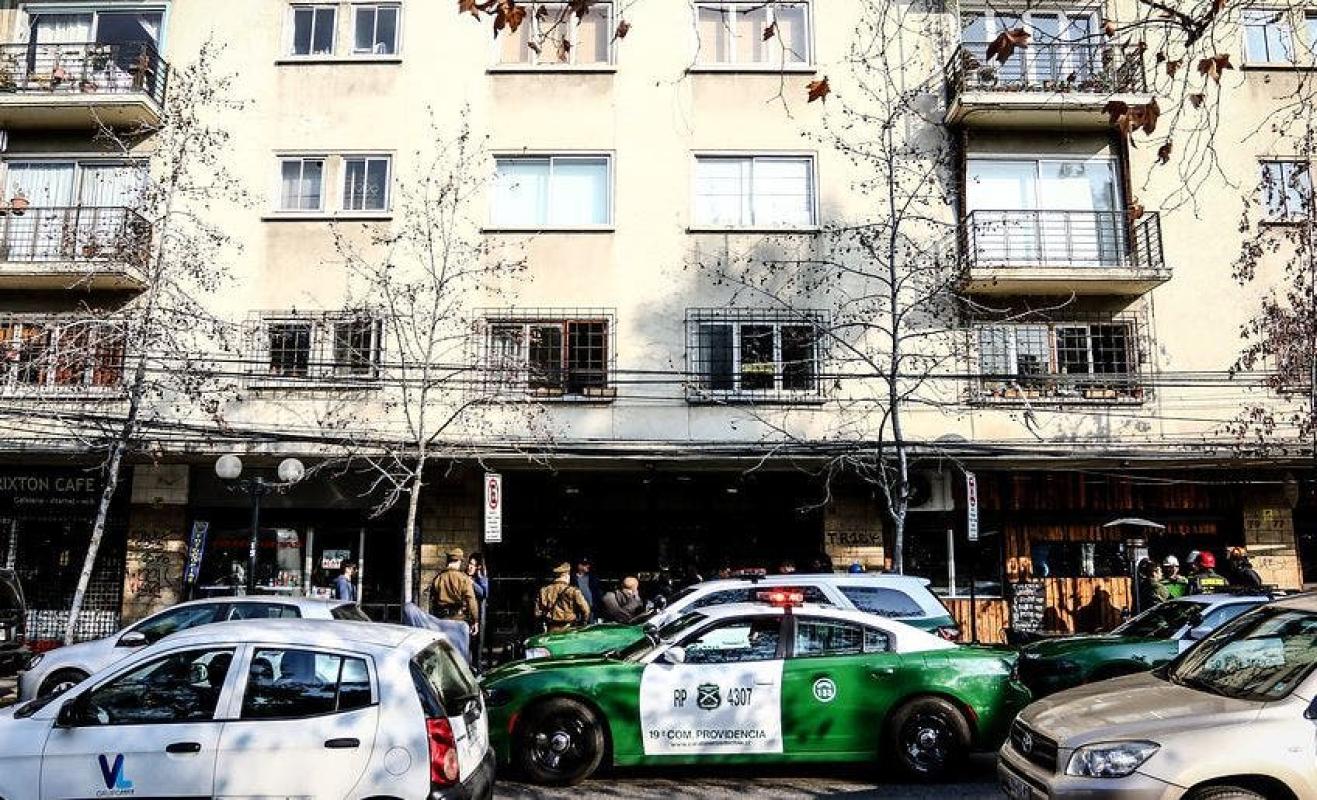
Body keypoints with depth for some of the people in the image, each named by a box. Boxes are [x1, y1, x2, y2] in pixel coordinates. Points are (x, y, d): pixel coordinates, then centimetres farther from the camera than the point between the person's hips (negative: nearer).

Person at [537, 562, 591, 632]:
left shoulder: (544, 591, 2)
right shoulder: (572, 591, -10)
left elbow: (537, 613, 3)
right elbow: (585, 609, -14)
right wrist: (582, 623, 4)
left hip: (551, 631, 4)